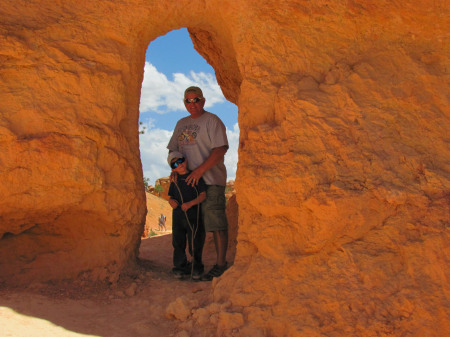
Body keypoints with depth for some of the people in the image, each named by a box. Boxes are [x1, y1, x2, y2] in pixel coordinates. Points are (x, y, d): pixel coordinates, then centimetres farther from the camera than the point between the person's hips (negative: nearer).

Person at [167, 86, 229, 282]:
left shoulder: (212, 121, -3)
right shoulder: (181, 124, 19)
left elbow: (221, 149, -13)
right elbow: (173, 149, 23)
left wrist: (200, 170, -19)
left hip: (211, 180, -7)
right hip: (188, 181, 7)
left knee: (216, 223, -8)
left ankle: (220, 264, -2)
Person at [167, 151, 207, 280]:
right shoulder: (175, 181, 10)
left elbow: (203, 195, -8)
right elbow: (171, 196, 18)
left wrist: (190, 204, -20)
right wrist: (171, 201, -7)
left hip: (193, 216, -4)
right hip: (177, 216, 4)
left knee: (195, 243, 2)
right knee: (178, 243, 8)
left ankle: (196, 267, 19)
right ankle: (180, 266, 22)